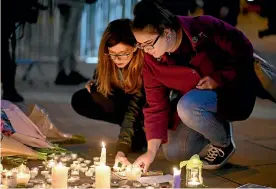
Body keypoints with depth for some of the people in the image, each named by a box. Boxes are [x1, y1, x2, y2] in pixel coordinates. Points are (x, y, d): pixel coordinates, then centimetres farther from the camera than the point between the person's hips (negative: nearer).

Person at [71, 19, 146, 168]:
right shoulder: (108, 61, -16)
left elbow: (135, 108, -39)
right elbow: (98, 83, 8)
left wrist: (121, 151, -46)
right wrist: (92, 85, -17)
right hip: (123, 102, 6)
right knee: (79, 100, -15)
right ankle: (134, 129, -9)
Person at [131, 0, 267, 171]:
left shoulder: (204, 28, -28)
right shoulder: (152, 61, -14)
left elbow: (244, 51, -16)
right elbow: (156, 106, -10)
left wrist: (218, 78, -24)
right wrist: (151, 151, -16)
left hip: (233, 89, -5)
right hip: (194, 101, 6)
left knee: (187, 106, -34)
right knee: (174, 153, 1)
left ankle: (224, 143, -5)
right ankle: (217, 125, 24)